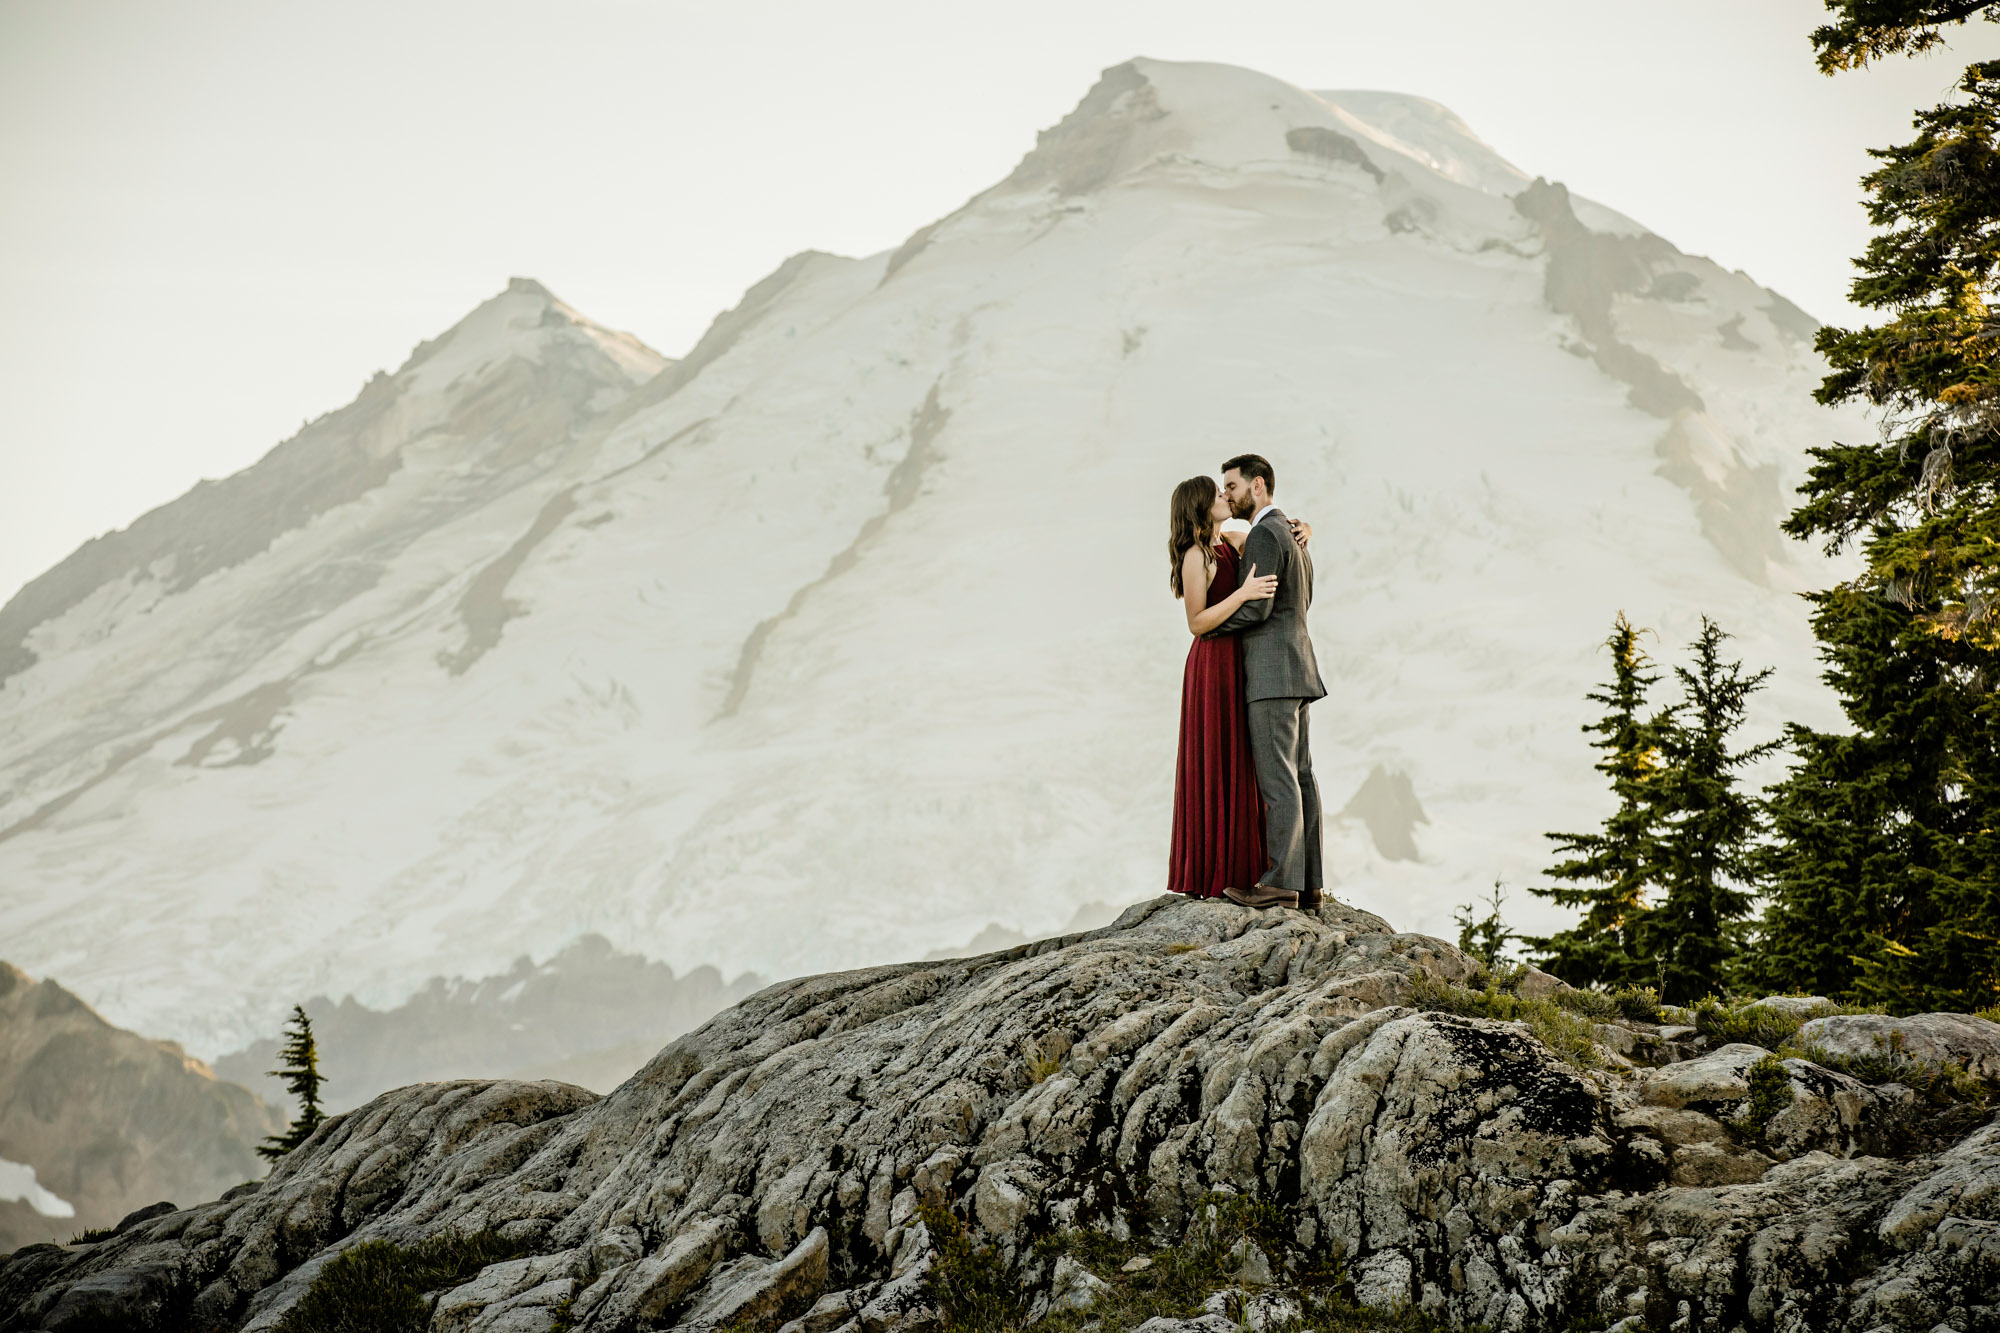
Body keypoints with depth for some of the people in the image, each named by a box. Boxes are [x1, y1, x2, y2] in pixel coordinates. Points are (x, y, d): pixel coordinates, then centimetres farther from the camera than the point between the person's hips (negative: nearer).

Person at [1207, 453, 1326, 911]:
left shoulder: (1264, 534, -11)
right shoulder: (1294, 537, 20)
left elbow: (1256, 608, -18)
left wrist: (1208, 626, -4)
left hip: (1271, 673, -10)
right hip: (1295, 671, 10)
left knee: (1277, 778, -11)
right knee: (1299, 776, 6)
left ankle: (1280, 882, -14)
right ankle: (1307, 883, 5)